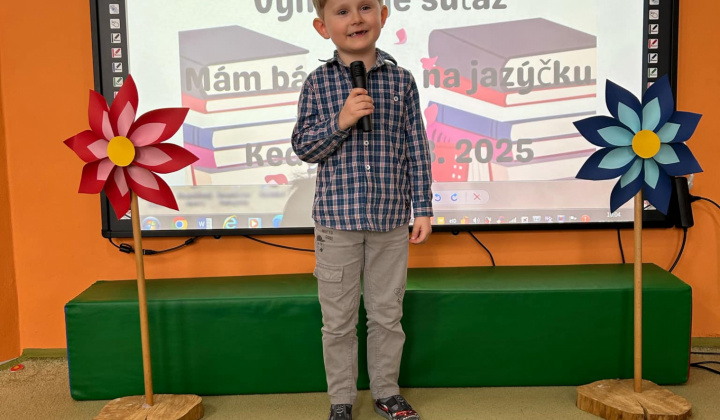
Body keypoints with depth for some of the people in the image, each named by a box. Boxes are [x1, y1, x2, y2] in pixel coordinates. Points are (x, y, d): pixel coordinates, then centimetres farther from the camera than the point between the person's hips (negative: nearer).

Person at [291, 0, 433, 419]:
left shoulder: (401, 79, 1)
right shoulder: (318, 83, -1)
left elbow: (417, 148, 3)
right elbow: (304, 147, -2)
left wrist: (423, 208, 1)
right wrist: (340, 121, -18)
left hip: (392, 219, 1)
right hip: (337, 217, -1)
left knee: (388, 315, 13)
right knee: (338, 320, 10)